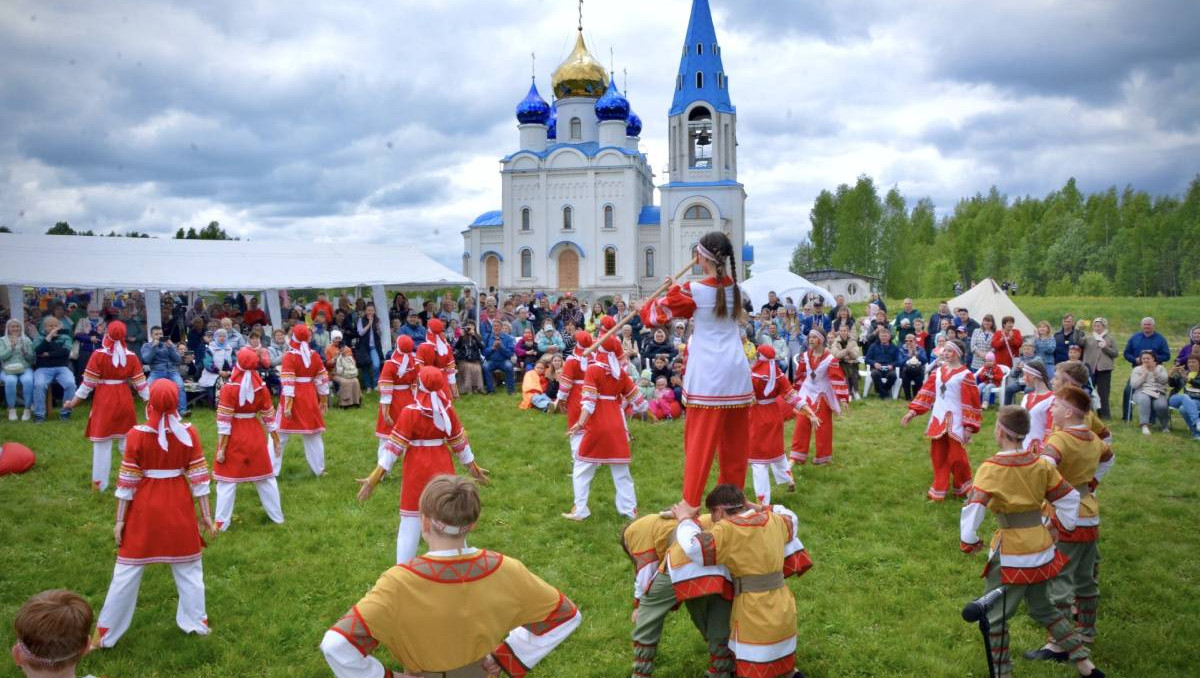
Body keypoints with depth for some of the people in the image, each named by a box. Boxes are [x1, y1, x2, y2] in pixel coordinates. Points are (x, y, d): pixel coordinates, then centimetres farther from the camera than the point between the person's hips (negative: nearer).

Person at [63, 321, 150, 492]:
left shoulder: (98, 355, -11)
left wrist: (73, 402, 2)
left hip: (104, 403, -3)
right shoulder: (131, 357, -2)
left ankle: (100, 483, 12)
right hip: (125, 401, 3)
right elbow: (141, 384, 0)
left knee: (102, 444, 5)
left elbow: (88, 384, -9)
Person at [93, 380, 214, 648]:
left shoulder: (137, 435, -13)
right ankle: (196, 622, 26)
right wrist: (206, 514, 3)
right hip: (179, 505, 1)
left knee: (128, 569, 11)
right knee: (188, 567, 17)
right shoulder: (189, 433, -9)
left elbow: (127, 481, -9)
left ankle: (105, 634, 20)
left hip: (145, 505, -1)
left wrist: (120, 519, -1)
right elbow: (199, 476, -5)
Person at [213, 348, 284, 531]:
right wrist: (276, 441, 11)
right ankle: (277, 516, 25)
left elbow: (224, 422, -15)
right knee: (265, 477, 15)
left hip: (234, 437, -4)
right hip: (256, 436, 4)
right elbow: (269, 417, 3)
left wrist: (221, 448, -10)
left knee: (227, 480, 6)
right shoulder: (261, 387, -4)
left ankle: (221, 523, 9)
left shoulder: (229, 388, -15)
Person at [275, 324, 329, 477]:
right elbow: (322, 381, 6)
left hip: (293, 397, -4)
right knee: (313, 435, 14)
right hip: (310, 398, 4)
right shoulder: (314, 356, 2)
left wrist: (287, 405, -17)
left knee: (279, 434, 5)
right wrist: (323, 401, 15)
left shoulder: (289, 356, -10)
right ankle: (319, 469, 20)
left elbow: (288, 383, -16)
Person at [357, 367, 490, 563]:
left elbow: (394, 447, -14)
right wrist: (473, 468, 18)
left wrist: (374, 478, -10)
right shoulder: (448, 409, -4)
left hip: (417, 469, -3)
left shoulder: (410, 412, -14)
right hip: (443, 467, 3)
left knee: (411, 521, 7)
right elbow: (460, 442, 5)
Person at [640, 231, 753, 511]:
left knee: (699, 441, -1)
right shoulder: (734, 287, 9)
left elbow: (653, 316, 0)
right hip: (738, 373, 6)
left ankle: (690, 505, 3)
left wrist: (649, 303, 22)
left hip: (709, 376, -6)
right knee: (734, 443, 12)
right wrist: (675, 290, 27)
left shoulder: (693, 292, -9)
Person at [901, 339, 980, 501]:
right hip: (938, 420, 5)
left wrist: (969, 427, -14)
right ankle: (939, 490, 19)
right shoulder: (937, 372, 7)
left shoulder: (965, 375, -10)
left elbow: (971, 402, -10)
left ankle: (963, 489, 23)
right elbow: (926, 392, 8)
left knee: (956, 457, 0)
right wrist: (912, 411, 0)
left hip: (955, 422, -5)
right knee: (938, 456, 9)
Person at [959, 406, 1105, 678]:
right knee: (1043, 608, 27)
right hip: (1041, 548, 6)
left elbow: (973, 510, -23)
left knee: (995, 618, 9)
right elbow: (1070, 499, 4)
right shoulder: (1041, 464, -1)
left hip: (1010, 553, -6)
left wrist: (969, 541, -9)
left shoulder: (991, 468, -17)